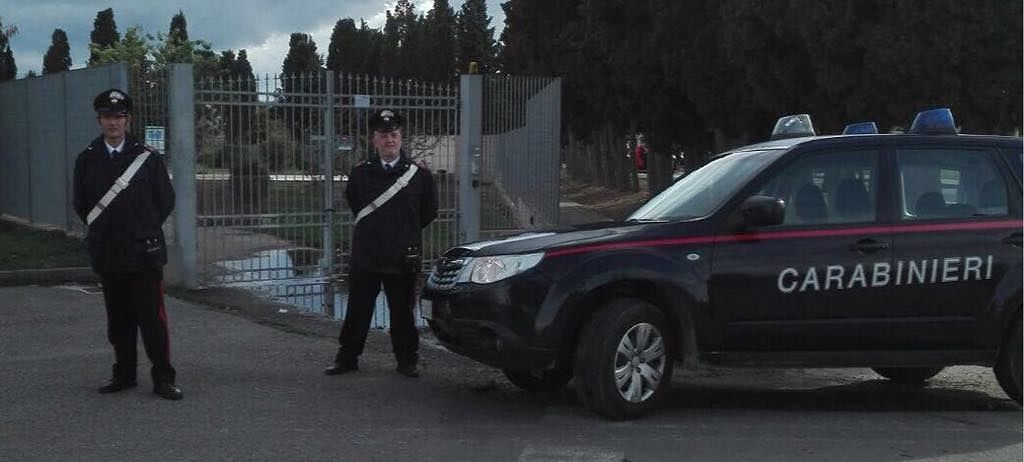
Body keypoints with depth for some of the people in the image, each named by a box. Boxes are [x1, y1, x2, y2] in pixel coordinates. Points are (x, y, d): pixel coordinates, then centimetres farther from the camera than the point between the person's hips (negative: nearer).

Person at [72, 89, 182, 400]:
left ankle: (163, 379, 2)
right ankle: (124, 375, 21)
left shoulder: (148, 158, 0)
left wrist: (145, 230, 8)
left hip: (145, 253, -2)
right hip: (107, 255, 2)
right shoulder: (87, 160, 5)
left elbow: (166, 200, 7)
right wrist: (100, 229, 12)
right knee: (119, 319, 10)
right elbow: (80, 203, 15)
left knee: (153, 317, -3)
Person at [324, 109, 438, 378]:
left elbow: (429, 212, 10)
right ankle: (347, 358, 18)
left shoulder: (418, 174, 0)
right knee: (357, 310, 7)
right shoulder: (361, 174, 4)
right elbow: (353, 204, 20)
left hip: (402, 258, -1)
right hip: (365, 255, 1)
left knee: (402, 312, 7)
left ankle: (407, 361, 18)